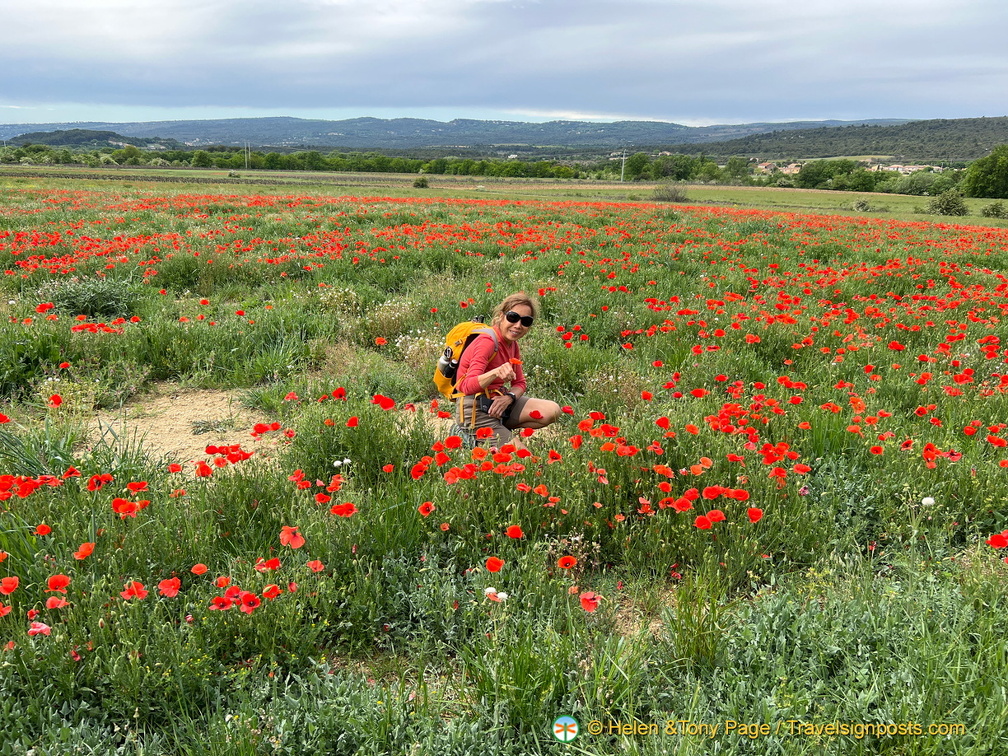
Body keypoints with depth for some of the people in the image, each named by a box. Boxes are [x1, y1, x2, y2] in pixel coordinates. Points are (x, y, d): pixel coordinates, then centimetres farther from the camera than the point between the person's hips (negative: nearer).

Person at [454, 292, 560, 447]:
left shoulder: (512, 344, 8)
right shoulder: (487, 341, -19)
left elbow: (519, 383, 10)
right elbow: (468, 386, -29)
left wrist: (509, 397, -14)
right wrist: (496, 373, -47)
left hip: (499, 401, 8)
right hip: (476, 410, -8)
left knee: (552, 411, -9)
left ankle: (501, 430, 3)